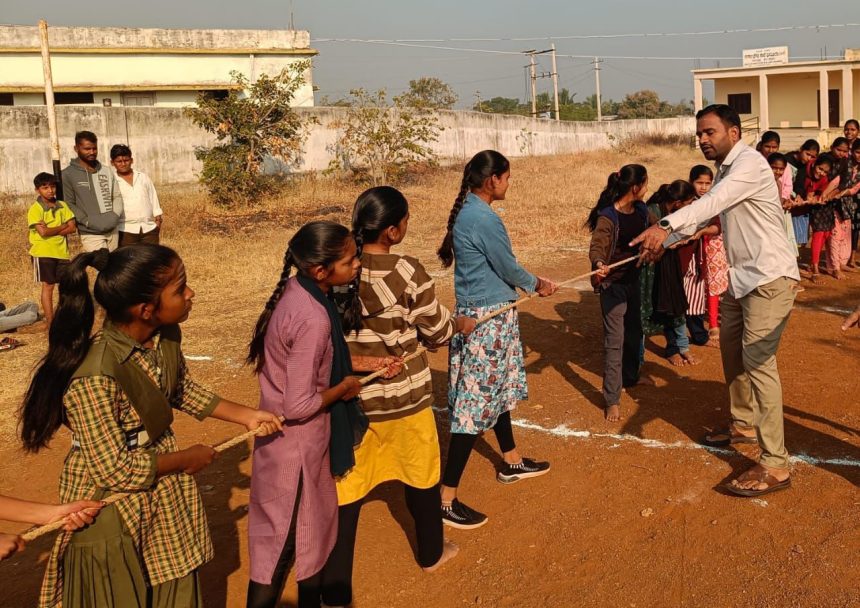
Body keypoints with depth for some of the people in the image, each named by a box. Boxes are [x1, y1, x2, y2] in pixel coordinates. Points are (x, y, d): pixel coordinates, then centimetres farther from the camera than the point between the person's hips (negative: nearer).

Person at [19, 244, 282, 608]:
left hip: (167, 494, 7)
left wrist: (246, 416, 7)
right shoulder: (95, 376, -34)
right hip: (112, 507, -7)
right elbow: (116, 470, -26)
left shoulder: (165, 336, -10)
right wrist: (188, 459, -14)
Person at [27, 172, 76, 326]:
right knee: (48, 286, 1)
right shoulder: (35, 209, -9)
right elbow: (43, 232, -19)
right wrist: (62, 227, -7)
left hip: (62, 251, 5)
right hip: (43, 252, -4)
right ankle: (50, 321, 6)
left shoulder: (62, 206, 6)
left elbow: (72, 228, 0)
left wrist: (52, 230, -12)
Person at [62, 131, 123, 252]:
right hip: (91, 234, -5)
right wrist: (89, 222, -16)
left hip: (112, 230, 5)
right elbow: (69, 204, -8)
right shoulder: (68, 174, -4)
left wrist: (115, 215, -5)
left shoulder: (106, 171, 10)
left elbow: (117, 195, 13)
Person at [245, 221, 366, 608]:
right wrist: (343, 389, -13)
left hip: (284, 436, 9)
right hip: (297, 444, -9)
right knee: (283, 540, 10)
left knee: (313, 524, 26)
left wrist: (352, 369, 4)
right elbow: (299, 406, -28)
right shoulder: (314, 319, -30)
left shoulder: (294, 289, -4)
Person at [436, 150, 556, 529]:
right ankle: (447, 500, -1)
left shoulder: (466, 211, 9)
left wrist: (530, 282, 20)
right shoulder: (484, 218, -21)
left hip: (479, 313, 10)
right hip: (488, 319, -10)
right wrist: (536, 284, 8)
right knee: (476, 403, -6)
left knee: (498, 391, 23)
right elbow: (508, 268, -11)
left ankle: (511, 463, 43)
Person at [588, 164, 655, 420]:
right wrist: (599, 264, -53)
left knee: (633, 331, 21)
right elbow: (597, 246, -33)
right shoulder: (608, 216, -20)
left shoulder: (641, 211, 2)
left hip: (634, 279, 8)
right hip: (613, 283, -8)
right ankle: (612, 400, -4)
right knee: (614, 340, -8)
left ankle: (629, 377, 44)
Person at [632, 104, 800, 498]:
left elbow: (713, 202, -34)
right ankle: (744, 424, 40)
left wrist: (666, 225, -46)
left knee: (758, 362, -14)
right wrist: (665, 241, 6)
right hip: (742, 276, 10)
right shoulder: (725, 170, 13)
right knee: (731, 348, 20)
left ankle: (775, 466, -12)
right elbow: (705, 209, 17)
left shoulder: (750, 163, -18)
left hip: (769, 276, -10)